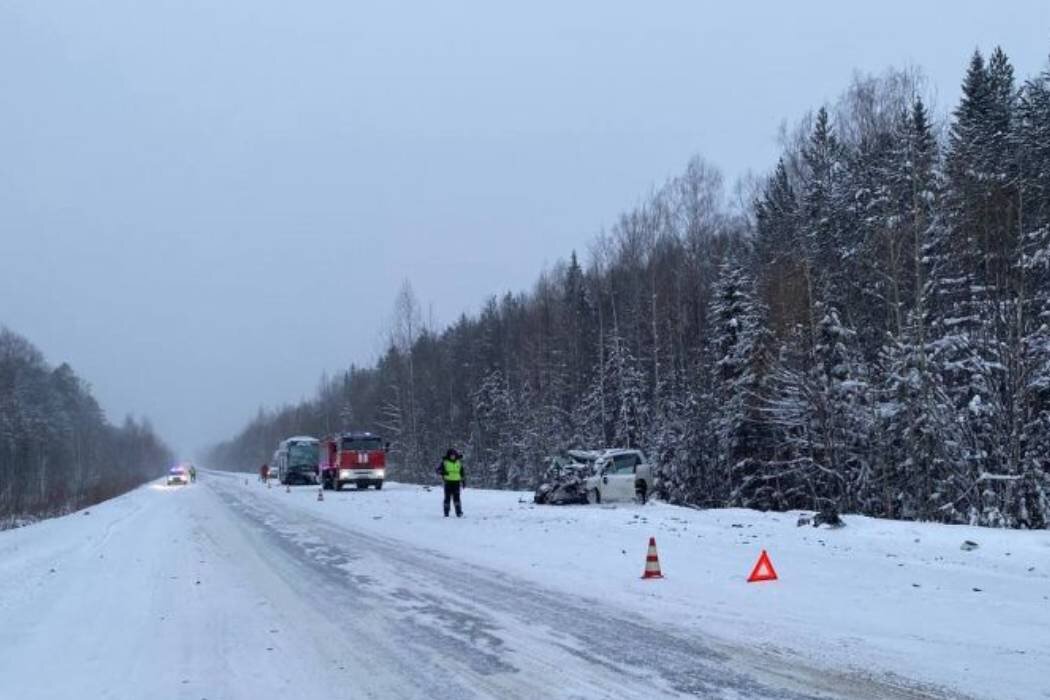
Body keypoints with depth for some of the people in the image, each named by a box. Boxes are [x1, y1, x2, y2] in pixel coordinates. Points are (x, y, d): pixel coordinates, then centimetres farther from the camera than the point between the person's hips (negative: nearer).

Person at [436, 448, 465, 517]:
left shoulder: (459, 462, 10)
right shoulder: (445, 462, 1)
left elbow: (462, 472, 18)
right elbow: (439, 470, 1)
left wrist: (463, 481, 15)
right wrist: (443, 473, -19)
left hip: (456, 482, 1)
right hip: (448, 482, -1)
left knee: (456, 497, -5)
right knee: (447, 497, 1)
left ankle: (459, 512, -3)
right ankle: (446, 513, 7)